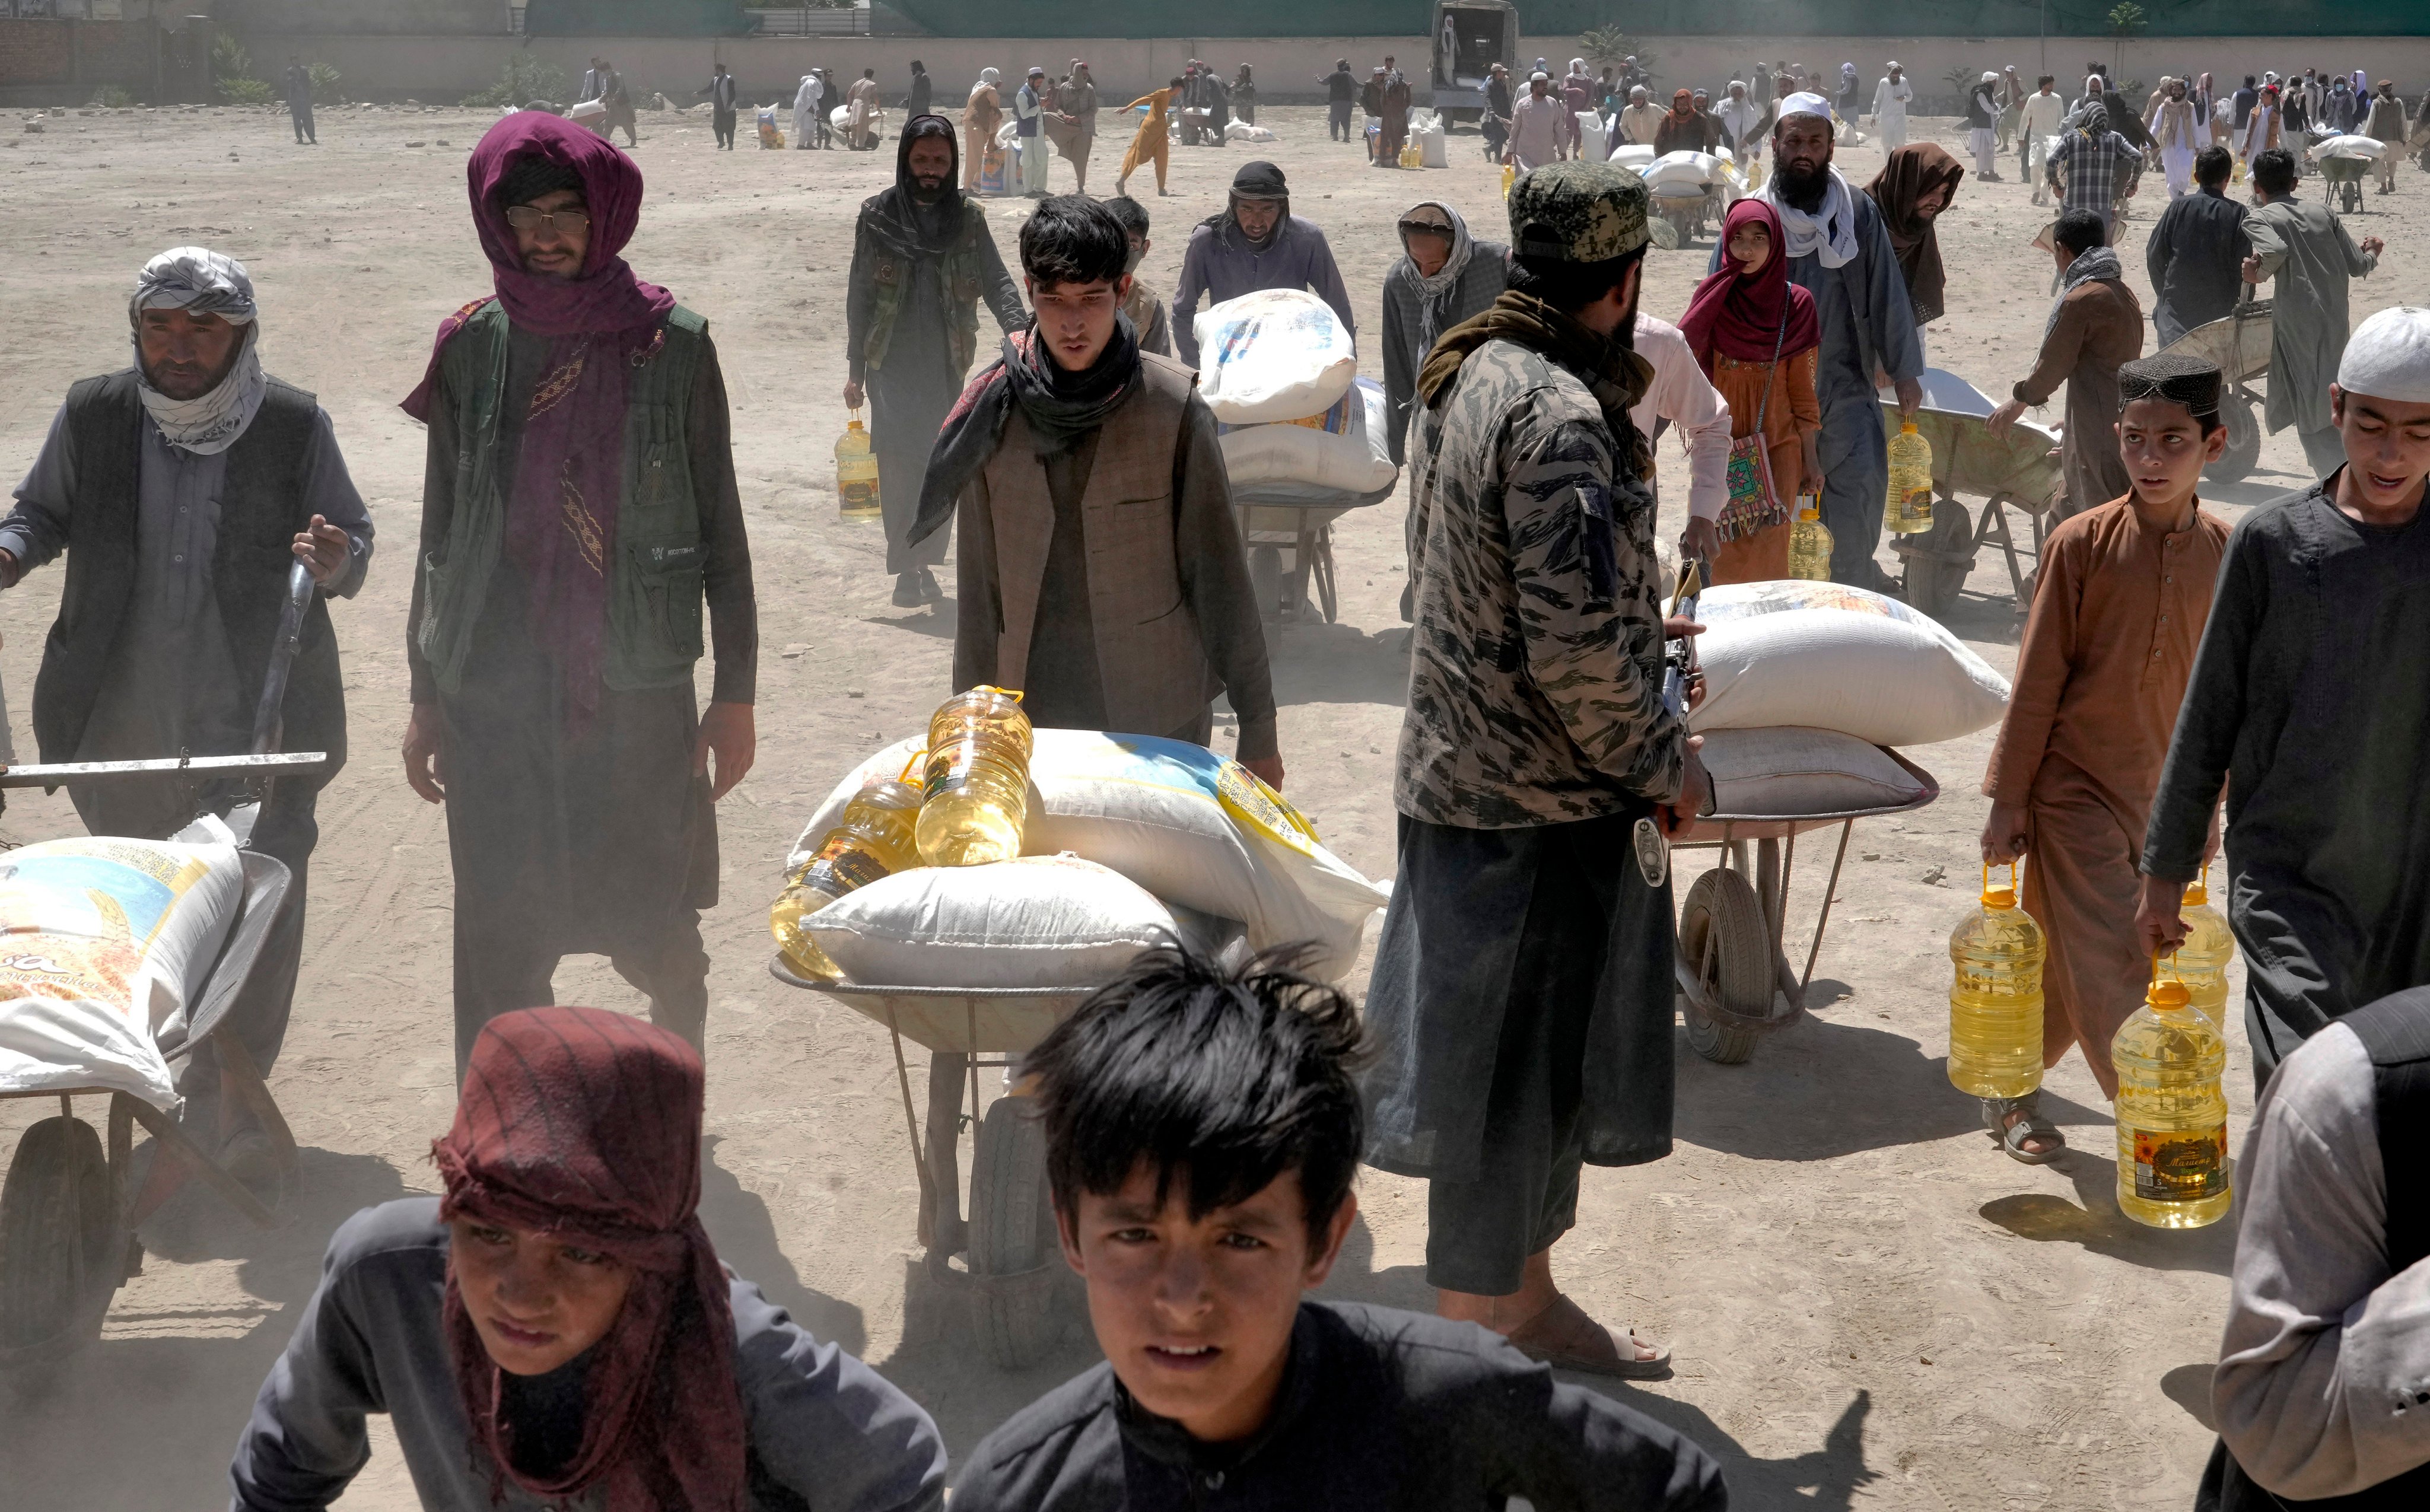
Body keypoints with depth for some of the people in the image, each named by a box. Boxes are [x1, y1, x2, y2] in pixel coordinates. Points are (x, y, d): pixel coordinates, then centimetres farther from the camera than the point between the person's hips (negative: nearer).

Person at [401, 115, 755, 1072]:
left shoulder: (671, 347, -2)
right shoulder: (473, 348, 3)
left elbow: (718, 527, 2)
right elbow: (441, 534, 10)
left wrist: (735, 693, 1)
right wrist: (426, 697, 10)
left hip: (637, 691, -1)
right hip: (493, 697, 1)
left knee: (653, 929, 5)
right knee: (499, 944, 3)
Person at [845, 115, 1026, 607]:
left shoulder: (968, 216, 3)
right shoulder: (877, 216, 0)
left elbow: (996, 281, -4)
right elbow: (859, 295, 4)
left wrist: (1018, 327, -24)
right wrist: (856, 370, 3)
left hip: (946, 363, 2)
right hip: (892, 361, -2)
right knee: (899, 460, -14)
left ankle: (924, 561, 19)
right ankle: (907, 567, -10)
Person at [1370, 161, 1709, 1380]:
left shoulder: (1462, 376, 8)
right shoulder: (1559, 415, -23)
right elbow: (1577, 647, -26)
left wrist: (1634, 626, 28)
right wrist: (1663, 762, -12)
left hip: (1460, 775, 10)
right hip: (1542, 808, -10)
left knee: (1528, 1071, 21)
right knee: (1510, 1093, 2)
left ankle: (1527, 1305, 36)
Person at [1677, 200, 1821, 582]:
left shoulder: (1795, 304, 0)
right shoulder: (1713, 297, 0)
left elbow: (1802, 388, 4)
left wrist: (1811, 459, 3)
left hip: (1778, 449, 0)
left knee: (1768, 553, -4)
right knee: (1724, 551, 0)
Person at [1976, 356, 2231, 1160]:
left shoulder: (2224, 552, -1)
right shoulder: (2083, 543, -11)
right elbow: (2038, 678, -6)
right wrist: (2008, 798, -5)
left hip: (2167, 795, 4)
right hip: (2076, 786, -4)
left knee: (2068, 965, 12)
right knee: (2110, 971, -8)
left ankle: (2010, 1091, 30)